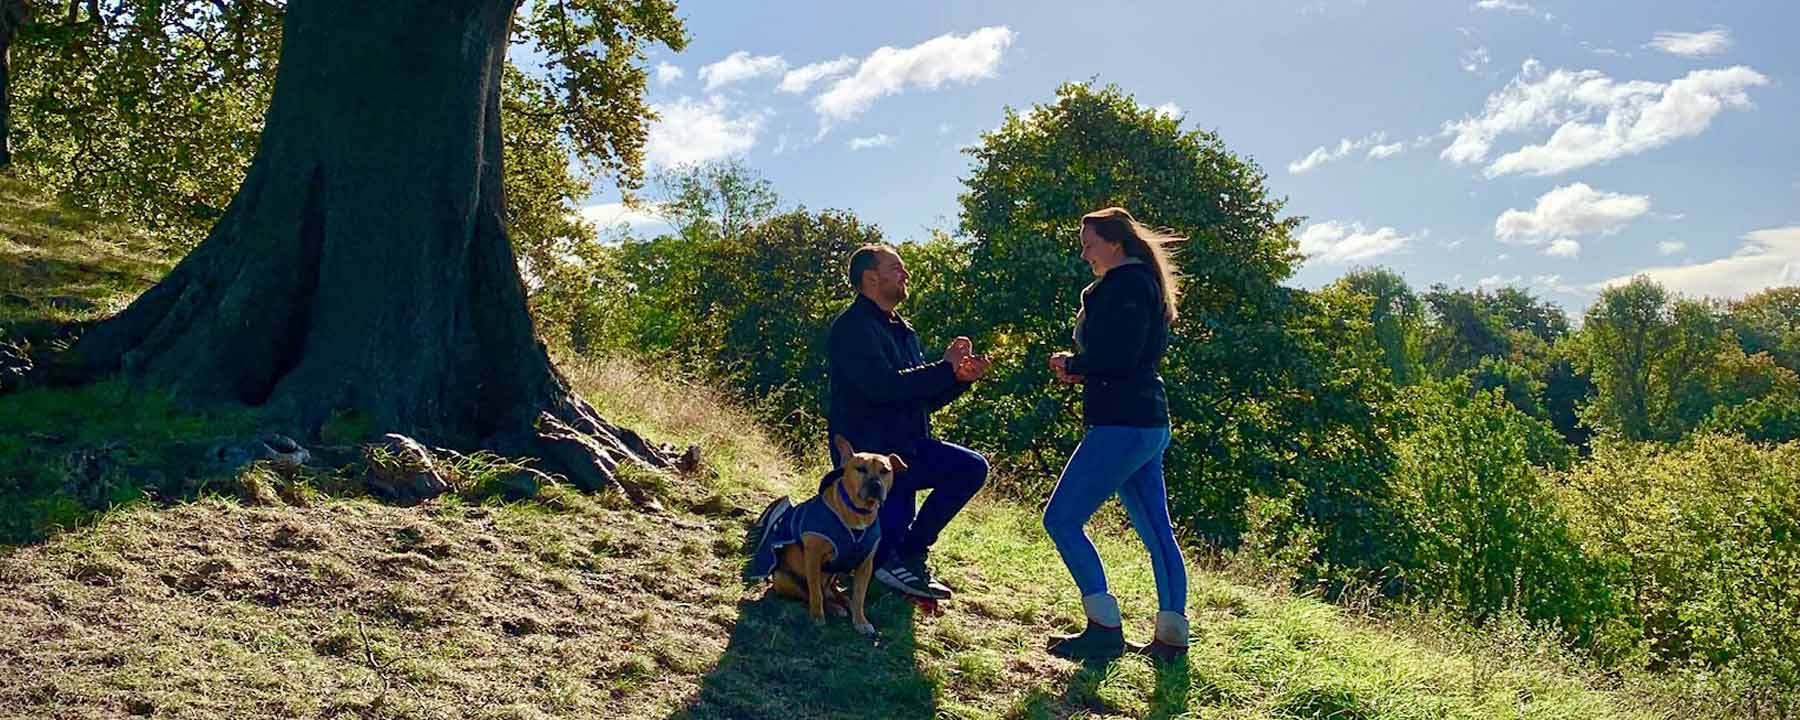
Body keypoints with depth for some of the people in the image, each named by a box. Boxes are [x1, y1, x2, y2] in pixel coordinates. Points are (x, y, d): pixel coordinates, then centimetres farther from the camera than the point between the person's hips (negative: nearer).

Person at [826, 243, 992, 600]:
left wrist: (960, 377, -2)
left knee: (973, 467, -15)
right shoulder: (853, 327, -12)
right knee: (881, 558, -13)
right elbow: (884, 386, -26)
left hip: (906, 450, 8)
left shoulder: (902, 332, 16)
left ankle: (909, 554, -7)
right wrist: (945, 367, -19)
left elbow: (928, 397, 17)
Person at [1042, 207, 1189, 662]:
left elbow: (1115, 355, -22)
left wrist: (1071, 364, -5)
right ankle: (1172, 636, 13)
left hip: (1122, 424, -11)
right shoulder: (1142, 284, 20)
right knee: (1156, 532, 10)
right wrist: (1080, 368, 6)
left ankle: (1104, 629, -8)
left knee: (1061, 519, -7)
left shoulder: (1125, 285, -11)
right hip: (1148, 423, 11)